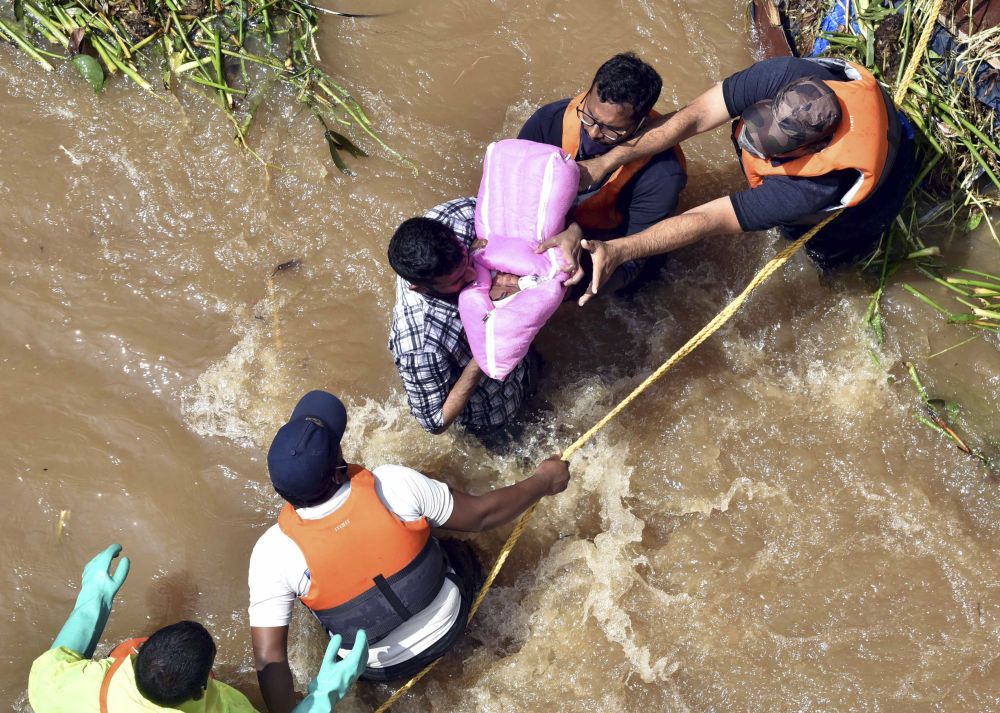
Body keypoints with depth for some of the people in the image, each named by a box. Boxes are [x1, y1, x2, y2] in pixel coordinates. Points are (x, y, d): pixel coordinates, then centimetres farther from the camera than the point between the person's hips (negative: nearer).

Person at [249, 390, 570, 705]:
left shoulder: (274, 553, -29)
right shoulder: (393, 484, -30)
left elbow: (269, 658, -27)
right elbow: (483, 515, -16)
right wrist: (544, 482, -1)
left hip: (380, 667, 0)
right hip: (446, 627, 0)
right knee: (457, 550, 28)